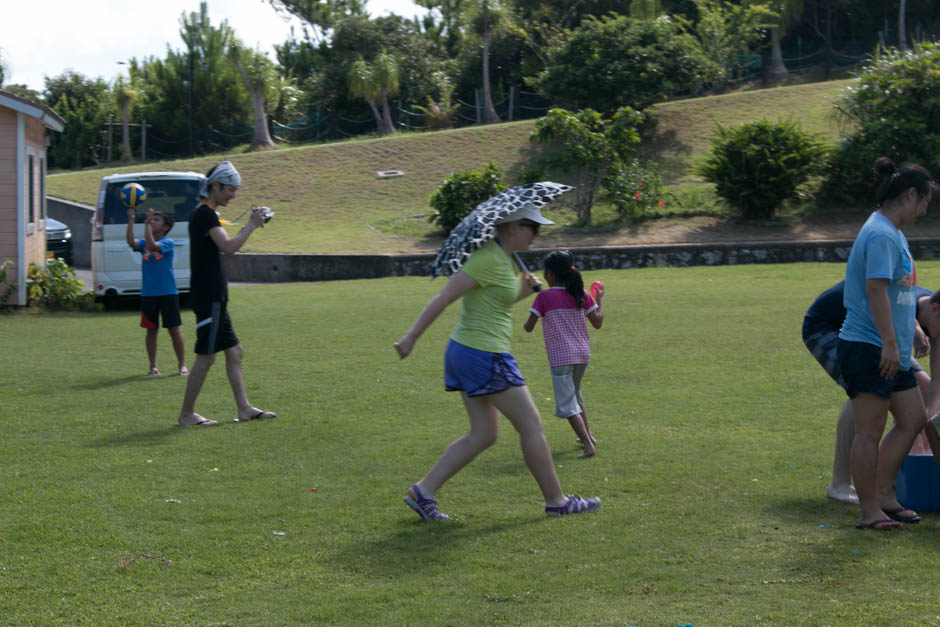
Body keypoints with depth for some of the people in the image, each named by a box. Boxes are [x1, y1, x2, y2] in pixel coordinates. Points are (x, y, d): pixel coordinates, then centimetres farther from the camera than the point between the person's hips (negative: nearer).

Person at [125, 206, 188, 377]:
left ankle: (182, 365, 8)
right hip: (148, 293, 4)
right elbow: (131, 242, -12)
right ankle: (153, 367, 14)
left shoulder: (167, 242, -5)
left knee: (174, 329, 1)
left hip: (167, 293, -4)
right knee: (151, 330, 7)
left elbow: (152, 245, -24)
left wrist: (147, 224, -22)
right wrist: (131, 220, -17)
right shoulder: (144, 243, 8)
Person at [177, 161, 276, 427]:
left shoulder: (204, 214, 17)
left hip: (214, 297, 11)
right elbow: (229, 247, -27)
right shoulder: (205, 214, -15)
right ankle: (186, 413, 2)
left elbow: (222, 247, 23)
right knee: (206, 357, -5)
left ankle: (244, 408, 14)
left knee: (234, 352, 11)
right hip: (208, 298, -11)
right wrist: (251, 226, -15)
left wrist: (248, 227, 13)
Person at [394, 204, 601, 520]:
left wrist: (523, 291, 8)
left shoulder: (502, 257, 13)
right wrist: (411, 337, -23)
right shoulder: (489, 259, -17)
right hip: (484, 355, -10)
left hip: (466, 352, 10)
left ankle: (423, 491, 9)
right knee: (531, 425, 1)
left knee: (483, 435, 13)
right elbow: (443, 298, -21)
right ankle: (556, 501, 12)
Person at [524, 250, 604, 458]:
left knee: (567, 405, -3)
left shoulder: (544, 297, -9)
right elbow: (597, 323, 3)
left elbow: (528, 327, -8)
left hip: (560, 357, -6)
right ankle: (588, 435, 35)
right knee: (575, 395, 28)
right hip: (583, 354, 6)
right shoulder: (581, 294, 3)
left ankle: (589, 445, -15)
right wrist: (599, 301, 17)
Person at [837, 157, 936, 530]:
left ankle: (883, 495, 22)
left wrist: (908, 335, 31)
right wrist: (889, 344, -25)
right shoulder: (881, 235, -16)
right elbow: (876, 290, -23)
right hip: (868, 348, -11)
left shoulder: (892, 233, 17)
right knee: (870, 432, -2)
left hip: (893, 352, 11)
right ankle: (868, 511, 5)